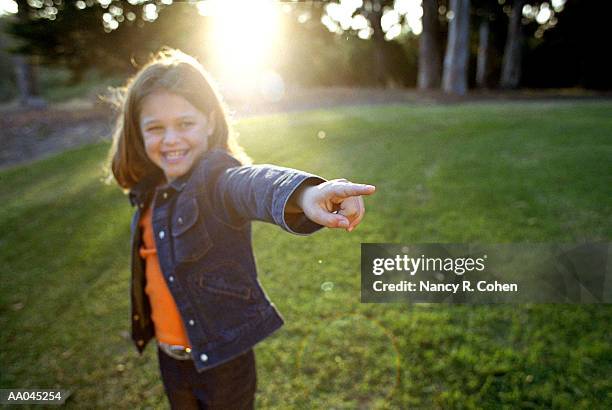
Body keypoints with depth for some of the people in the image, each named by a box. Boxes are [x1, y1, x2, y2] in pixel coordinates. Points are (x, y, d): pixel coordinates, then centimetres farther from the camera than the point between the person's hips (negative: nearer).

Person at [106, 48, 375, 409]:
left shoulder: (215, 174, -23)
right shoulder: (151, 190, 0)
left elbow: (248, 183, -48)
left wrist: (303, 193, -70)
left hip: (223, 356, -6)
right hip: (169, 353, 7)